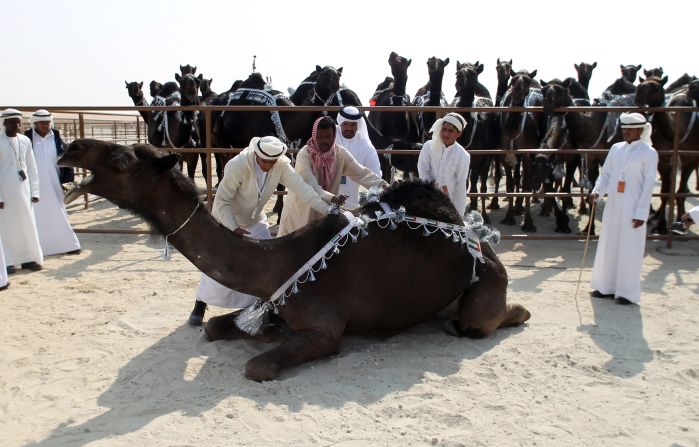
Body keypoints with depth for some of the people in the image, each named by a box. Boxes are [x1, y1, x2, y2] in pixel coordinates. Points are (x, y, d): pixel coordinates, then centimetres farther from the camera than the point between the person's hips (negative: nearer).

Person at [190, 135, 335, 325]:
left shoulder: (282, 165, -21)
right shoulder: (237, 166, -33)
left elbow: (301, 188, -28)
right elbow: (222, 201, -28)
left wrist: (327, 211, -37)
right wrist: (234, 228, -39)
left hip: (256, 221, 4)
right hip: (226, 220, -4)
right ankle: (200, 305, 19)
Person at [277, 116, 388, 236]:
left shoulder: (340, 153, -10)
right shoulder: (304, 154, -22)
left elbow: (361, 173, -14)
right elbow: (311, 187, -32)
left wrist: (382, 185, -31)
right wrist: (333, 199, -47)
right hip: (301, 210, -3)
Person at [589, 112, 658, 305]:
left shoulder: (648, 153, -3)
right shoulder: (616, 148, 10)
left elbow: (648, 185, -7)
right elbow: (605, 174, 10)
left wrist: (641, 213, -12)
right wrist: (597, 191, -9)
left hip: (632, 210, -5)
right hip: (612, 207, 5)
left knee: (629, 250, -1)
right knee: (608, 246, 9)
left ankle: (628, 292, 9)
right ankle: (607, 286, 21)